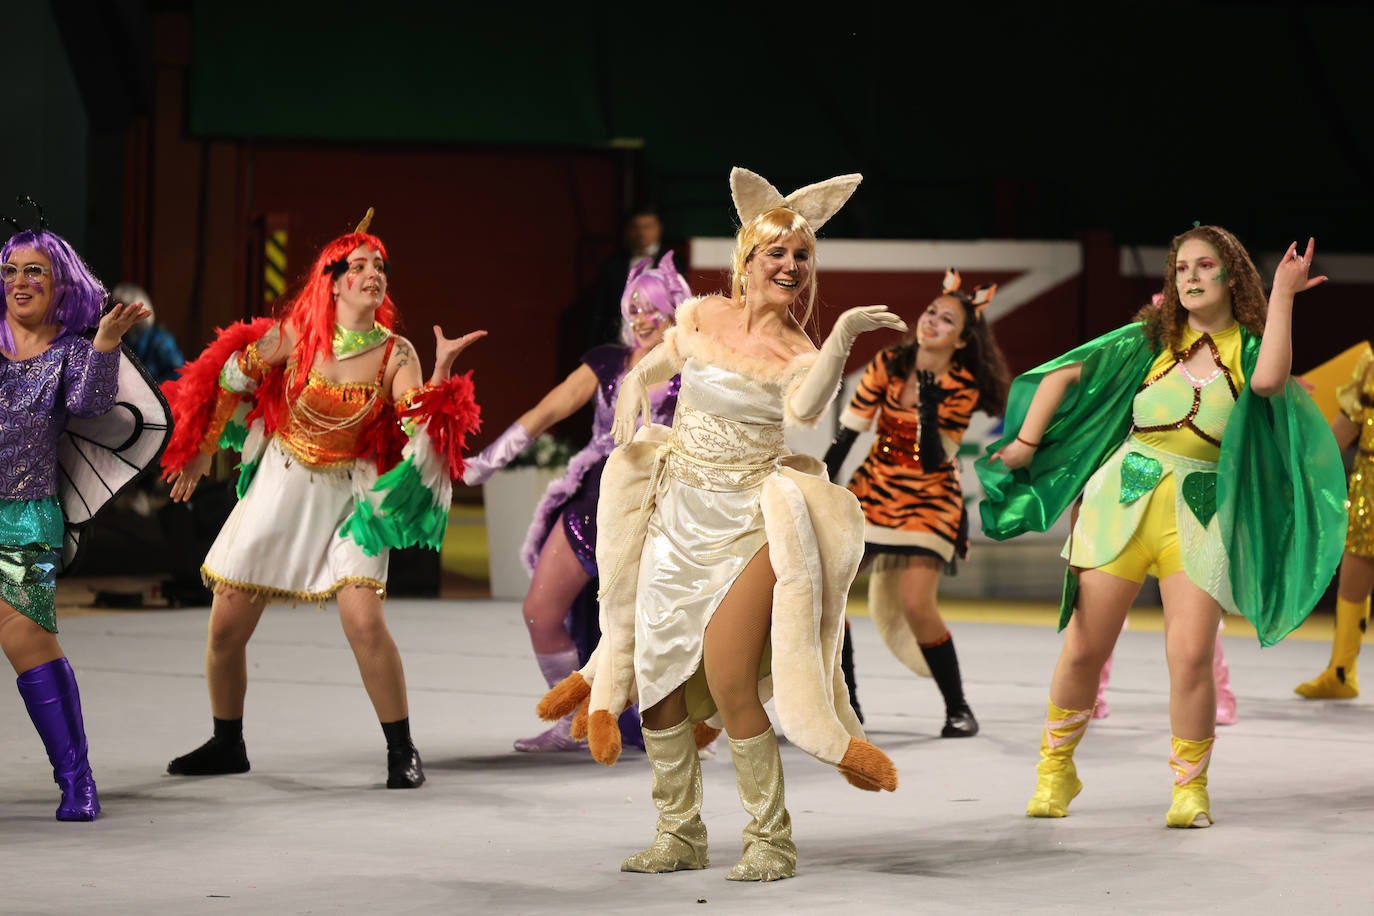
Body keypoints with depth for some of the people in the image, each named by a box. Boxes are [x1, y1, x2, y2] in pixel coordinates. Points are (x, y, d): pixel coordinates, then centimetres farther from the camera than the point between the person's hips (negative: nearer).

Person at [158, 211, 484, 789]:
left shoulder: (395, 355, -7)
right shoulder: (296, 335, -8)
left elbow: (422, 420, -20)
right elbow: (230, 380, 5)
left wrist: (443, 368, -34)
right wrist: (200, 451, 11)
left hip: (347, 497, -1)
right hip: (279, 488, 1)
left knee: (365, 622, -19)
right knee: (226, 627, 3)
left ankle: (402, 751, -4)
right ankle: (227, 745, 25)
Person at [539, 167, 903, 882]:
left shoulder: (798, 352, -6)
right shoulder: (702, 316, 2)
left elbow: (804, 408, -28)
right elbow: (649, 369, 21)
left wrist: (843, 334, -37)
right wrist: (631, 396, 1)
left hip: (750, 521, -4)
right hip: (677, 516, 4)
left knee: (727, 680, -13)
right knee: (659, 676, 7)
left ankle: (771, 840, 0)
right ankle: (680, 836, 21)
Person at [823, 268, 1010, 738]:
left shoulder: (963, 389, -13)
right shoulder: (888, 364, -5)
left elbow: (933, 461, -19)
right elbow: (847, 433, 0)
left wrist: (929, 405, -30)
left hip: (928, 501, -4)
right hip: (873, 489, 4)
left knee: (916, 605, -18)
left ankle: (957, 708, 1)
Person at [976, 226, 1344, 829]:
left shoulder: (1248, 349, 4)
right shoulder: (1151, 339, 7)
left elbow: (1270, 380, -20)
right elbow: (1066, 374, 8)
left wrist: (1282, 297, -17)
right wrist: (1025, 445, 2)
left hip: (1200, 515, -1)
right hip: (1123, 500, 1)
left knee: (1191, 656, -14)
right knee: (1084, 649, 2)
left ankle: (1190, 788, 3)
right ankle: (1055, 770, 22)